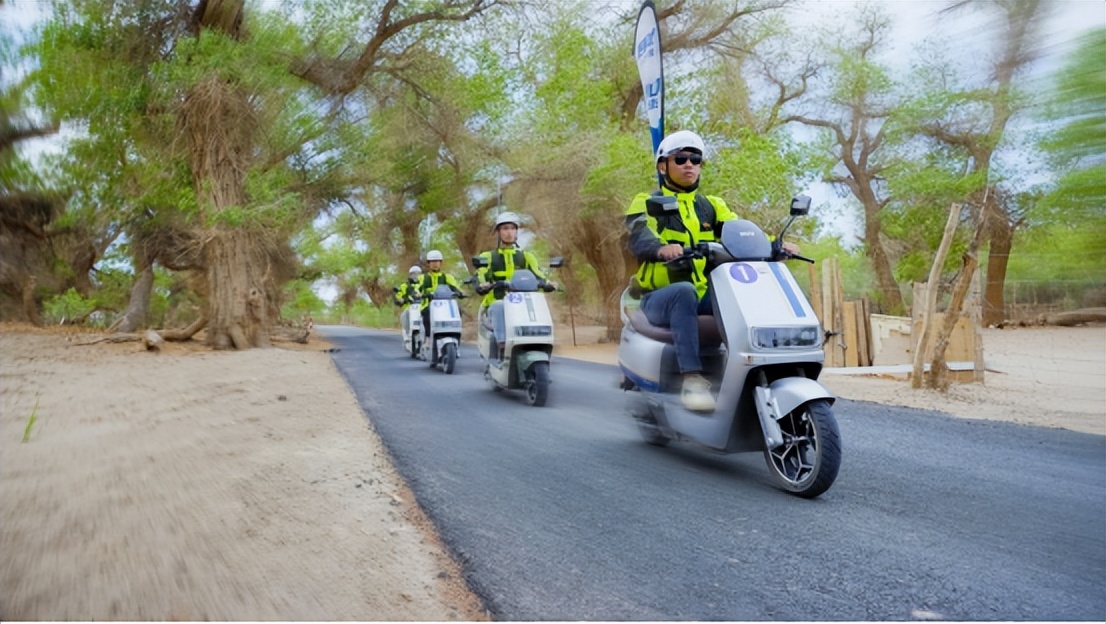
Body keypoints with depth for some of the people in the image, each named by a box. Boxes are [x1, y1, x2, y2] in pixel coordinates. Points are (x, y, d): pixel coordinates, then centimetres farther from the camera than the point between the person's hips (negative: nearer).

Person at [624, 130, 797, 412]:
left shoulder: (713, 206, 20)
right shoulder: (646, 203, 5)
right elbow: (639, 239, -17)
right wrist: (661, 249, -41)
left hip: (707, 296, 4)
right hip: (661, 297, -4)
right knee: (684, 291, -37)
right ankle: (692, 378, -41)